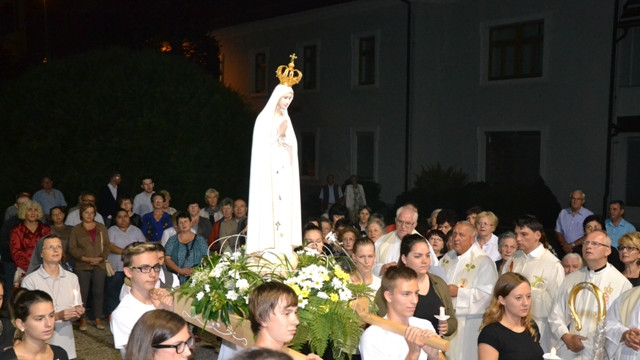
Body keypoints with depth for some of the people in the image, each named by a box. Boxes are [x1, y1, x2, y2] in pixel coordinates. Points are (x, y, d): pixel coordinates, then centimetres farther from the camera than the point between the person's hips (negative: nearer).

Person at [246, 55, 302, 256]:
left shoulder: (285, 119, 16)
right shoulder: (264, 119, -4)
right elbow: (262, 147, -9)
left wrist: (283, 136, -1)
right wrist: (279, 135, -14)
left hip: (284, 174, 7)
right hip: (268, 174, -7)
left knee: (284, 209, 3)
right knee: (269, 210, -10)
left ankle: (283, 252, 6)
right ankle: (269, 251, -7)